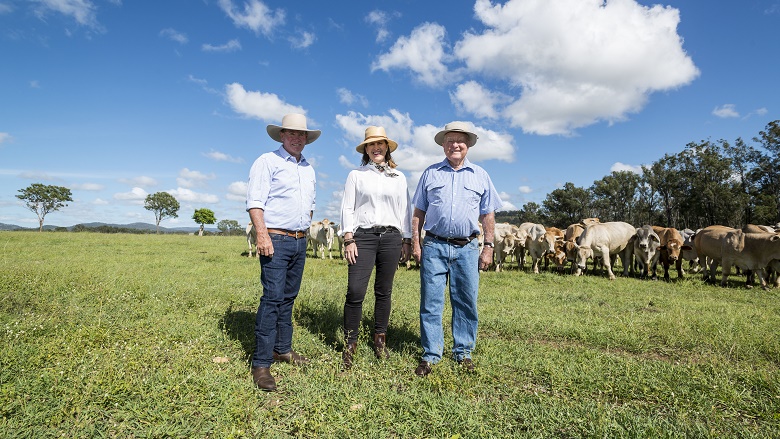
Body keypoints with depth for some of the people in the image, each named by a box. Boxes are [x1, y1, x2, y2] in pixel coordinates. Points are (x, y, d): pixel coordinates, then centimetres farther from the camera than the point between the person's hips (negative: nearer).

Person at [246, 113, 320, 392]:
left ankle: (282, 349, 24)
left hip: (300, 241, 7)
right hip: (276, 240, -7)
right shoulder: (268, 161, -2)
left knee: (288, 298, 12)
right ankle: (261, 364, -4)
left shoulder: (308, 168, 18)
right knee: (272, 298, -11)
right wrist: (262, 234, -21)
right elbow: (255, 201, -11)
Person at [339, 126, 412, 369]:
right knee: (355, 291, -9)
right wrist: (348, 239, -5)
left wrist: (407, 241, 8)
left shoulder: (399, 177, 13)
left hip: (391, 237, 2)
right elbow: (347, 208, 4)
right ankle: (350, 344, 6)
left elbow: (405, 210, 13)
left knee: (384, 292, 7)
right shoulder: (356, 175, 8)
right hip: (363, 236, -2)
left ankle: (380, 340, 22)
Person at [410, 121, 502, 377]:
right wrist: (415, 243, 1)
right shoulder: (430, 173, 10)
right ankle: (430, 355, 12)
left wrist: (488, 246, 3)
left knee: (466, 302, 6)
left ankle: (463, 353, 21)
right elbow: (418, 212, 9)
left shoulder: (480, 176, 11)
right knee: (431, 302, 0)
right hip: (434, 246, 0)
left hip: (467, 248, 1)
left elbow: (488, 215, 11)